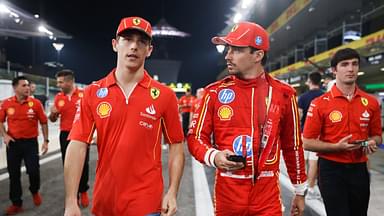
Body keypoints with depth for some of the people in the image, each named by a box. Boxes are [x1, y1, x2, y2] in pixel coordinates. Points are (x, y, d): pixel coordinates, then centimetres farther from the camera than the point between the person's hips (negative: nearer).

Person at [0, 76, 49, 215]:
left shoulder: (36, 103, -6)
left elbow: (43, 122, 2)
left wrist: (46, 140, 1)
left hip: (31, 142, -1)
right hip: (13, 143, 2)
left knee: (34, 171, -3)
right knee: (14, 174, 8)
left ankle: (35, 191, 29)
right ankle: (16, 203, 23)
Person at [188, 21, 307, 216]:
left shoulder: (283, 94, -2)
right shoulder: (215, 92, -4)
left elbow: (292, 145, 6)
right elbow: (196, 137, 1)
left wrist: (300, 191, 12)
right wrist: (214, 156, -19)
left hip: (268, 195, 0)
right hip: (227, 193, 1)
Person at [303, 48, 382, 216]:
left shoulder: (371, 102, 3)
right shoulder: (320, 103, -9)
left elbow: (377, 136, 16)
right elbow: (307, 143, -8)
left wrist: (372, 143, -7)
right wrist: (337, 146, -21)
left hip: (359, 169, 5)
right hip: (331, 170, -4)